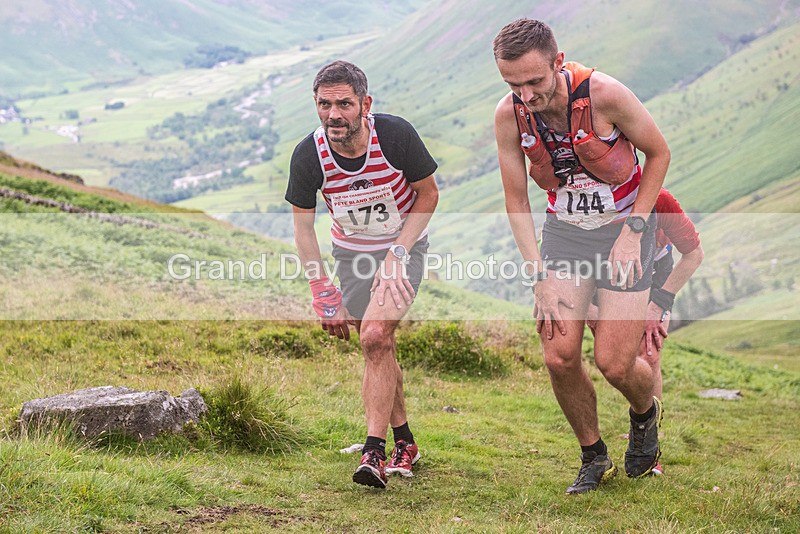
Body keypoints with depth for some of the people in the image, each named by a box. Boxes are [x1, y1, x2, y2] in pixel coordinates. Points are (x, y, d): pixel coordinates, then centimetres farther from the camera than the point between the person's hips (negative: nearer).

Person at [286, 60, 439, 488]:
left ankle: (374, 451, -18)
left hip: (404, 247, -3)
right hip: (351, 252, 3)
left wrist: (398, 251, -17)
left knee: (375, 337, -21)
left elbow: (428, 195, -8)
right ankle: (404, 441, 25)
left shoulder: (397, 135, -25)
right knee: (378, 347, 6)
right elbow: (303, 225, -6)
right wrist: (323, 295, -8)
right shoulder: (309, 155, -20)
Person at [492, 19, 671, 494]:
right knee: (560, 356, -8)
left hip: (624, 224, -3)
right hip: (563, 228, 3)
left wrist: (633, 230, -12)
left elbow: (659, 153, -8)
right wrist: (541, 274, -9)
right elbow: (516, 200, -2)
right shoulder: (509, 114, -15)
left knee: (615, 363, -9)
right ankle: (594, 458, 16)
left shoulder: (603, 93, -25)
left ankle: (646, 413, 28)